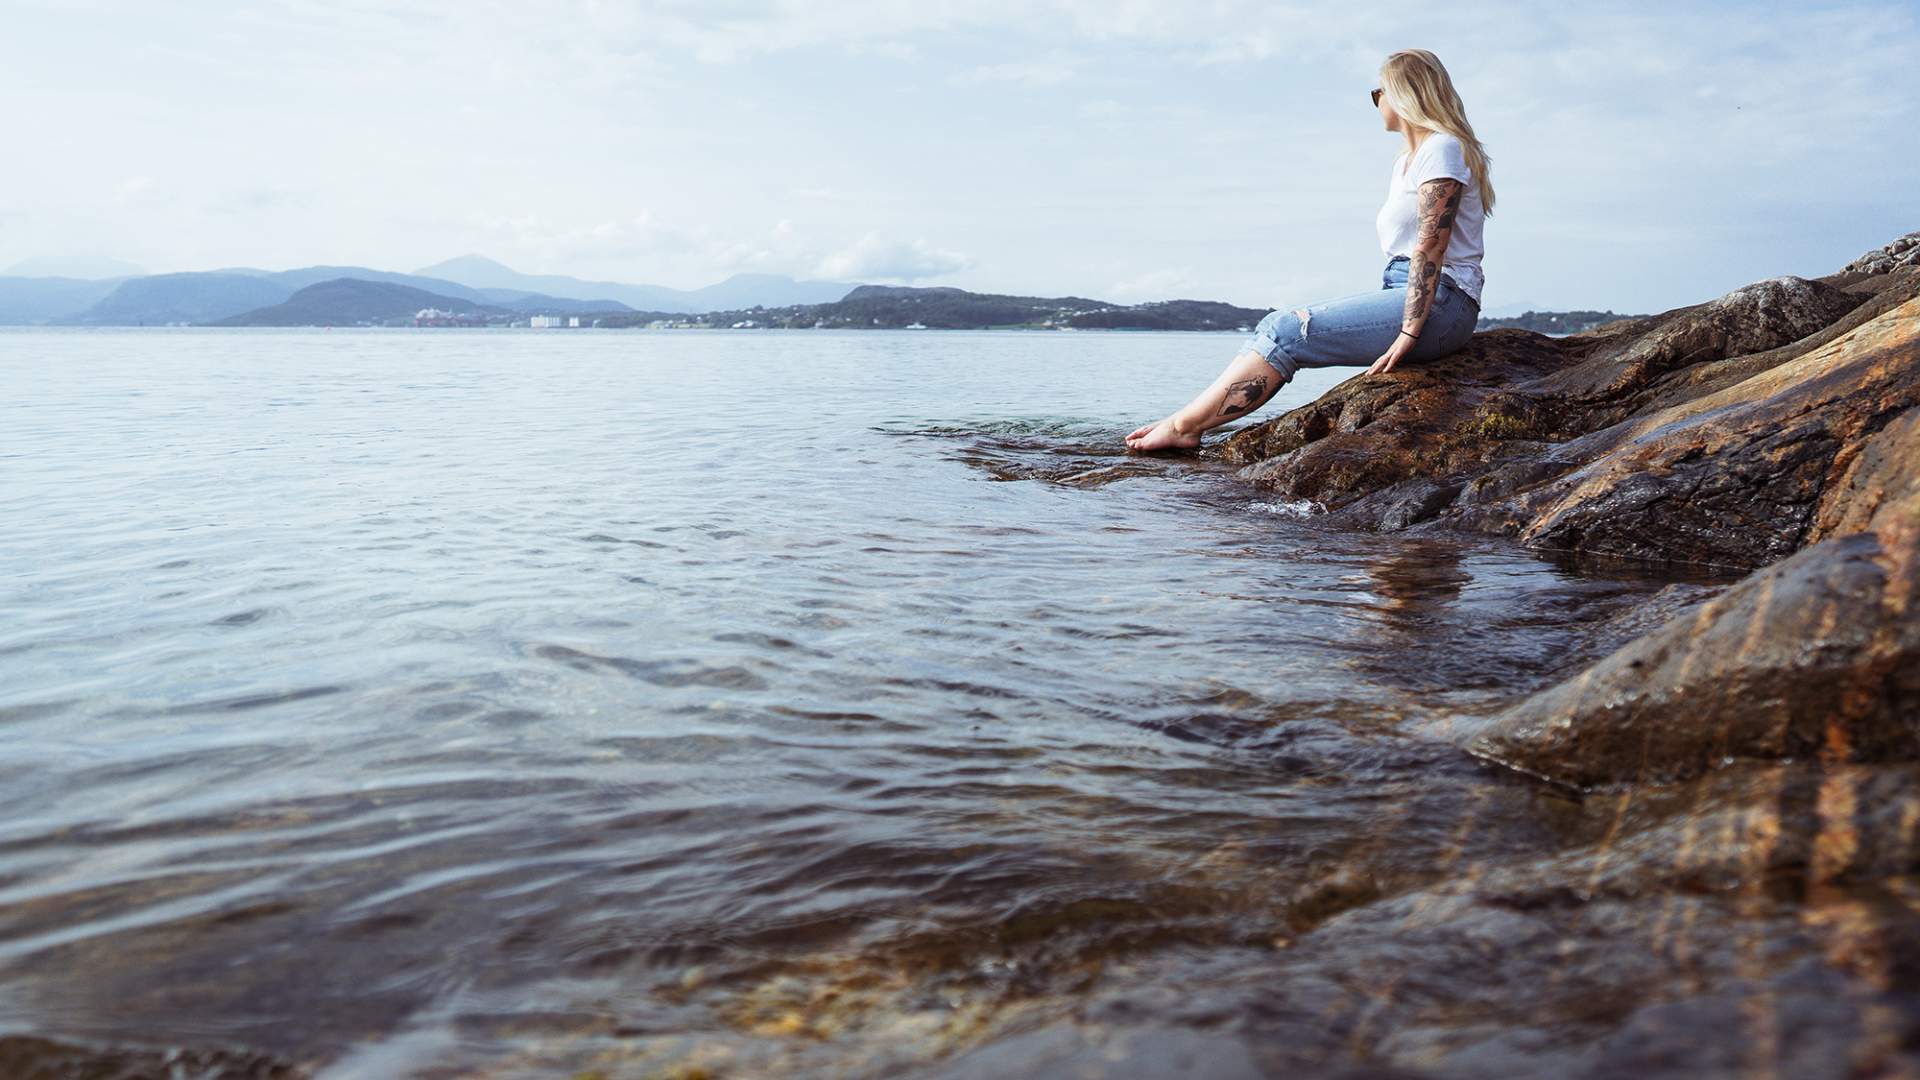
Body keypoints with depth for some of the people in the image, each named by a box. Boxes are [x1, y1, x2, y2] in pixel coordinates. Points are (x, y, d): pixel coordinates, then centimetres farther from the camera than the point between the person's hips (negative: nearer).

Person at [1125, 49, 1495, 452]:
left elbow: (1431, 245, -16)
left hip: (1440, 303, -9)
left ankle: (1183, 425, -20)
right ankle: (1189, 425, -16)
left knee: (1287, 332, -20)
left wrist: (1408, 332, -23)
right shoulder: (1404, 162, 26)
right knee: (1281, 328, -7)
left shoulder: (1442, 148, -6)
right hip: (1402, 292, 9)